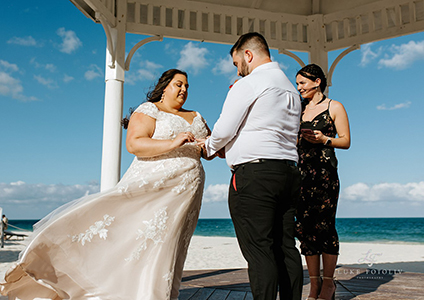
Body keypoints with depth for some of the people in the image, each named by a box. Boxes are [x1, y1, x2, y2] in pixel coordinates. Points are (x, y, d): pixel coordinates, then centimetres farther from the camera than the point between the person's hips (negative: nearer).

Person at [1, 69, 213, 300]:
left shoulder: (196, 118, 22)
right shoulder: (149, 110, 2)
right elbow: (134, 144, -13)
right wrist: (173, 143, -23)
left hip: (186, 194, 5)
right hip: (151, 187, -5)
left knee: (163, 251, 3)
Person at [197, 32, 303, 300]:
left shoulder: (248, 84, -4)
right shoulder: (291, 89, 22)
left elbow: (225, 129, -7)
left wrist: (209, 146, 14)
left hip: (254, 175, -8)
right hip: (289, 172, 9)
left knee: (259, 251, -7)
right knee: (286, 248, 9)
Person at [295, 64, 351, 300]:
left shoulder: (334, 107, 7)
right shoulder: (299, 109, 20)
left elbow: (346, 141, 2)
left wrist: (324, 139, -13)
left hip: (325, 171, -5)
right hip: (301, 171, 5)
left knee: (324, 226, -7)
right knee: (304, 227, 1)